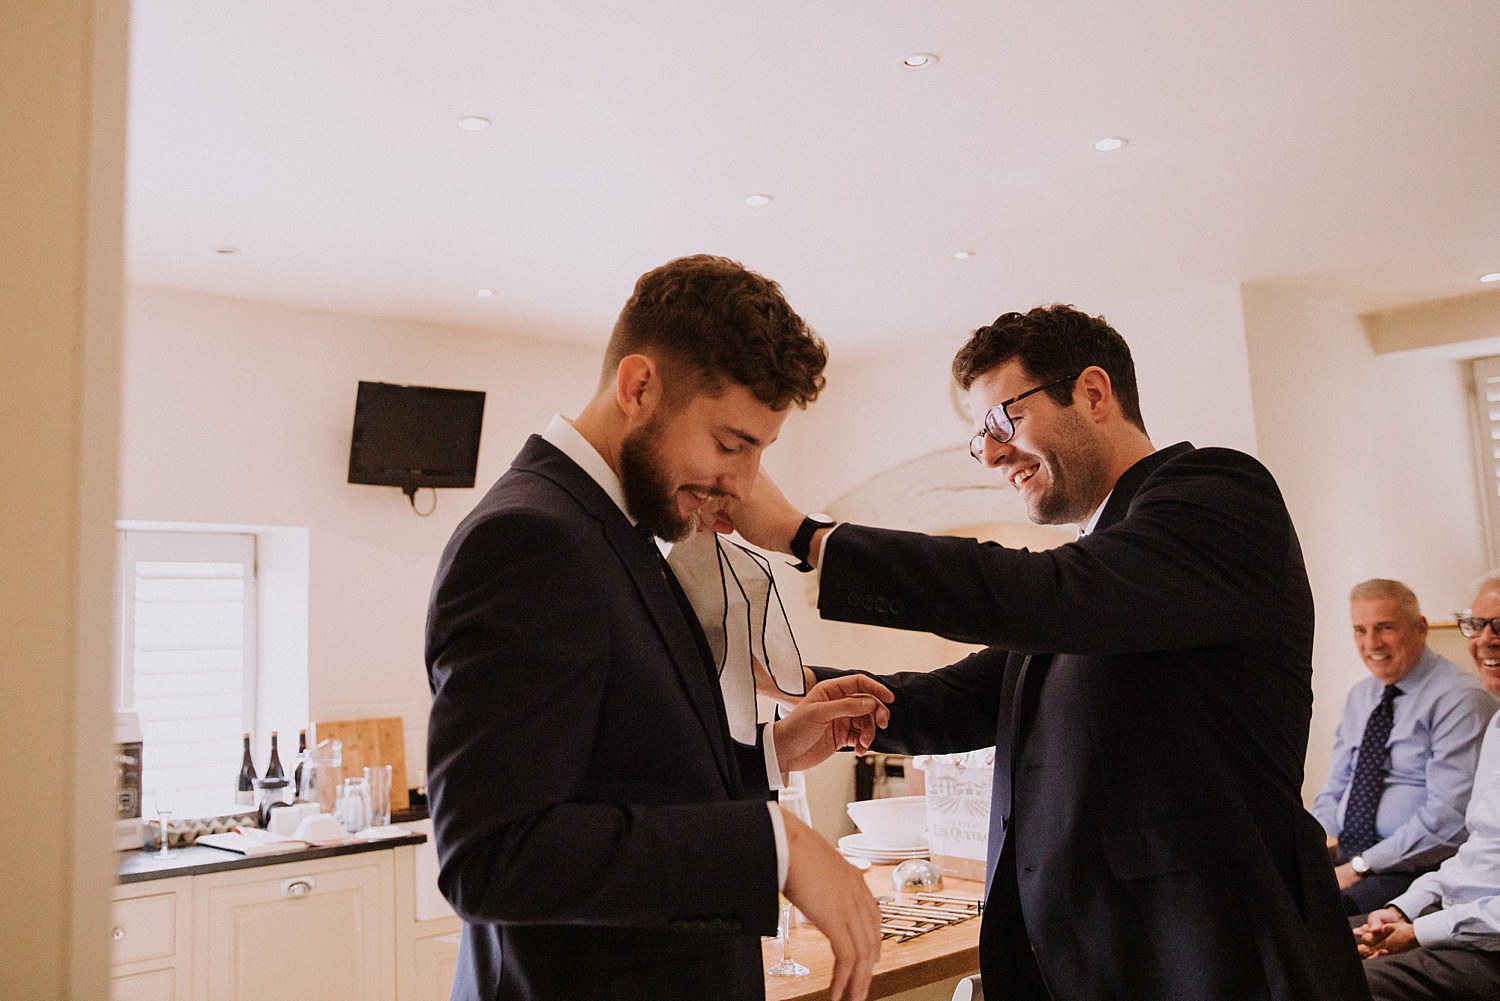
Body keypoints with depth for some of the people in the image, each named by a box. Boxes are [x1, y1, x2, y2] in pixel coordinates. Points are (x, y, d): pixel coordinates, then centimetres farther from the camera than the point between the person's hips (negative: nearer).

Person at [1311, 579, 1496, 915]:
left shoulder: (1460, 697, -9)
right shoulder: (1359, 696, 16)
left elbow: (1449, 815, -17)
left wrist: (1360, 867, -18)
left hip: (1413, 871, -7)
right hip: (1346, 860, 7)